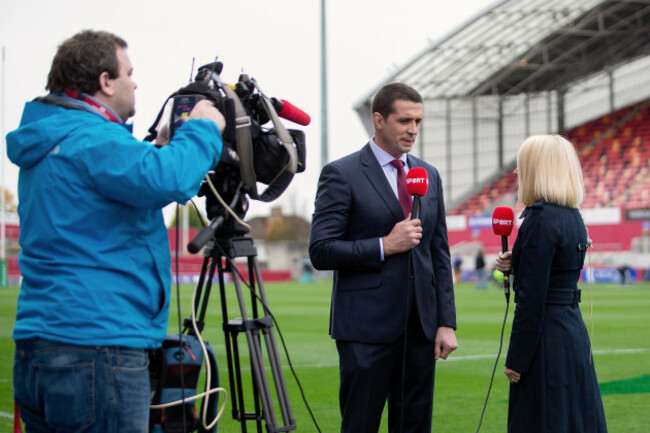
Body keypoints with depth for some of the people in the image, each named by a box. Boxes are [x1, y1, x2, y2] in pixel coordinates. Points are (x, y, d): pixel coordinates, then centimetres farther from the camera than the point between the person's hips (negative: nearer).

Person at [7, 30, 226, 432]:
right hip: (98, 349, -10)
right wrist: (203, 130, -10)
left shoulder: (48, 144, 19)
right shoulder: (91, 139, -13)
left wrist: (162, 147, 16)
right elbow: (167, 180, -28)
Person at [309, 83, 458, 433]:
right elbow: (321, 251, -10)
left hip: (420, 325, 6)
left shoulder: (429, 175, 13)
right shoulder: (342, 174, -5)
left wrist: (447, 322, 7)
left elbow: (440, 254, 14)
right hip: (366, 327, -5)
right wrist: (385, 246, -16)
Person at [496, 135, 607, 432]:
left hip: (547, 340, -9)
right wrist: (516, 266, 4)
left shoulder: (540, 218, -17)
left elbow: (533, 298, -19)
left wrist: (517, 360, -16)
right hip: (574, 330, 9)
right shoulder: (573, 216, 10)